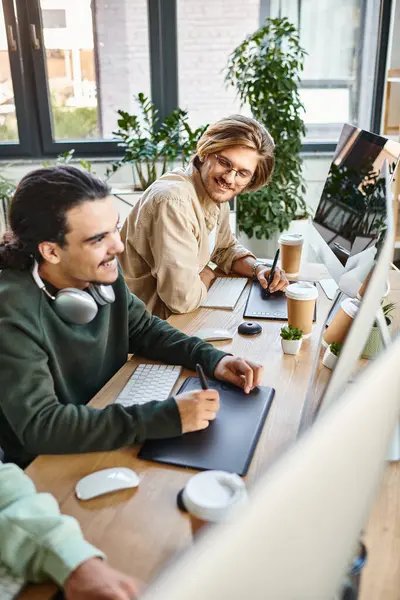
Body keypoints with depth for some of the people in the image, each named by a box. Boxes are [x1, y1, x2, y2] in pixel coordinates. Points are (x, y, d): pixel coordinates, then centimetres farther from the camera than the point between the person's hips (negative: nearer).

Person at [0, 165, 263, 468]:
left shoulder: (103, 274, -11)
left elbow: (145, 329, 5)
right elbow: (40, 426, -35)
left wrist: (212, 358, -12)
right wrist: (166, 417, -37)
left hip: (111, 438, 6)